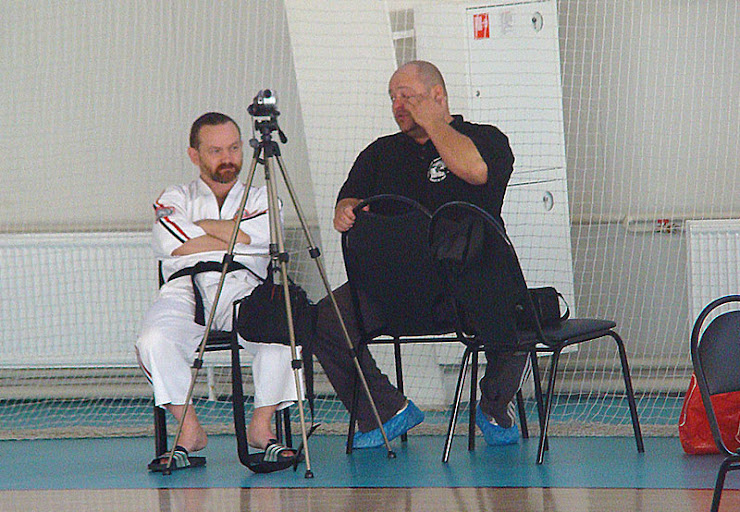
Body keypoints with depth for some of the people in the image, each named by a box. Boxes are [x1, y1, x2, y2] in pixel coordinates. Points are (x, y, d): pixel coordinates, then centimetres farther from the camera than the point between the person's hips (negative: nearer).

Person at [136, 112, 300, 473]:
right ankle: (190, 430, -17)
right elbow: (171, 243, 0)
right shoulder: (176, 198, 24)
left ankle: (261, 426, -17)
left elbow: (261, 235, 0)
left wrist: (202, 225, 7)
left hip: (244, 286, 0)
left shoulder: (260, 198, 25)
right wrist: (235, 236, 4)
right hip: (185, 287, 0)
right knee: (154, 342, -34)